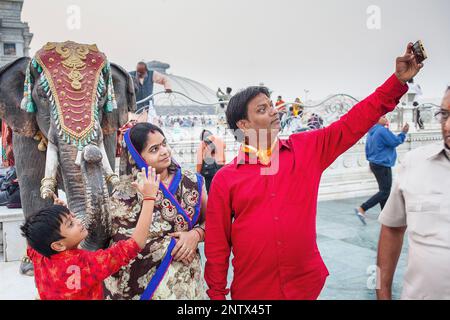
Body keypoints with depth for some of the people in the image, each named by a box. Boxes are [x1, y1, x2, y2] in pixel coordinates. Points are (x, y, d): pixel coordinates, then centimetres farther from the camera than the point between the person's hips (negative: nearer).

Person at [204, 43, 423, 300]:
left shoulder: (307, 149, -1)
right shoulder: (225, 179, -7)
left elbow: (354, 122, -1)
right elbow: (217, 243, -2)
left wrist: (399, 80, -8)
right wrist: (216, 294, 2)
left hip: (307, 283, 2)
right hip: (252, 290, -1)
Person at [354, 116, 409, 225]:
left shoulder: (371, 132, 10)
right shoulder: (382, 130, -18)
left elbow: (367, 148, 17)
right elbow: (395, 142, -14)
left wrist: (371, 160, 26)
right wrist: (403, 133, 0)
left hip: (374, 164, 10)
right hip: (382, 165, -10)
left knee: (384, 190, 16)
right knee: (385, 192, -6)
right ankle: (362, 209, -12)